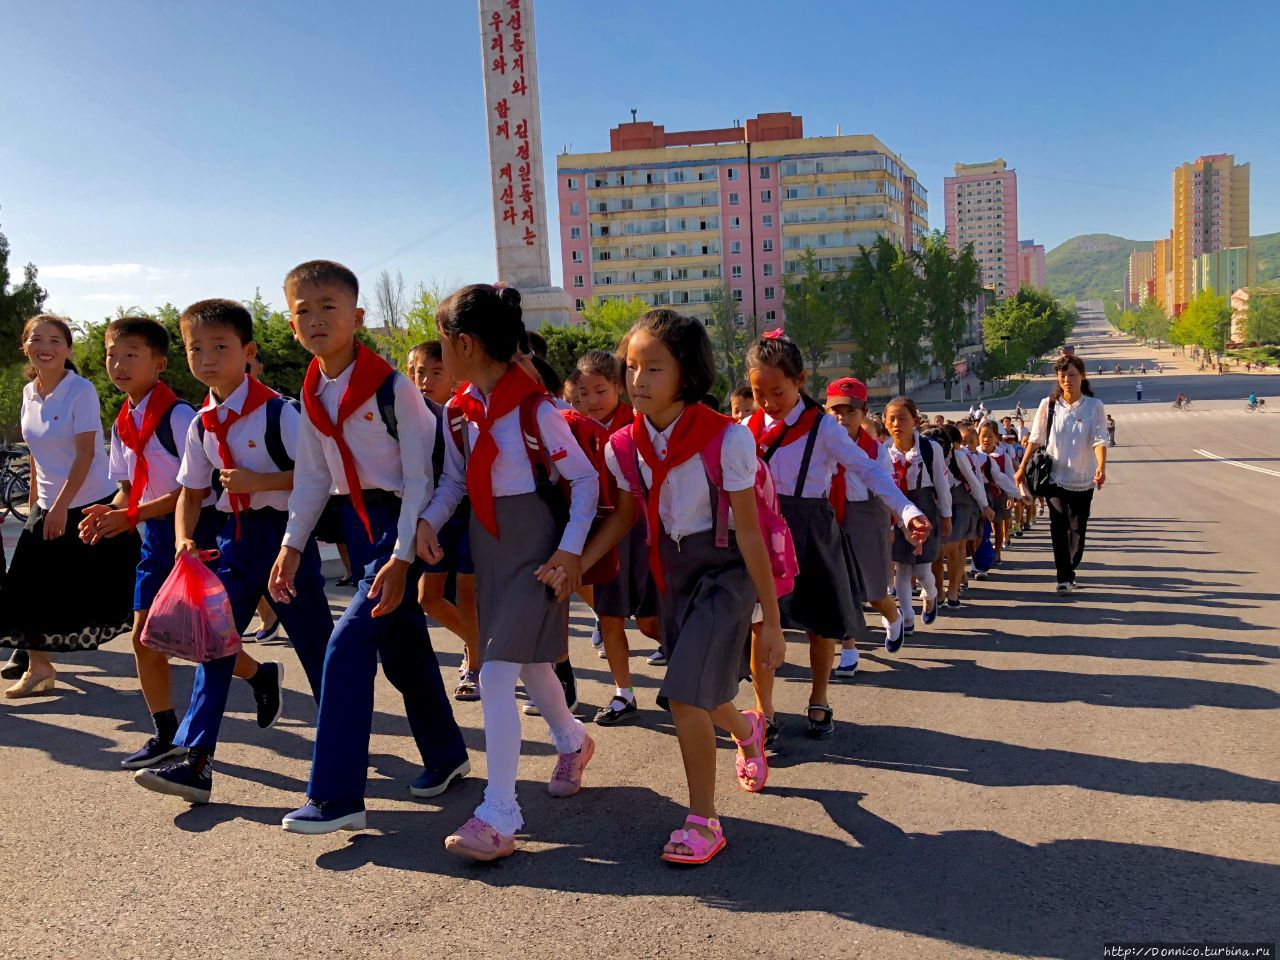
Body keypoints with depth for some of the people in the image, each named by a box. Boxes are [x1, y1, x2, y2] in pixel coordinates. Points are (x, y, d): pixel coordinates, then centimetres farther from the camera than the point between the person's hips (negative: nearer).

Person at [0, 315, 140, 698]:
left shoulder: (81, 391, -13)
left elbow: (86, 453, -17)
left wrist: (61, 506, -20)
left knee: (115, 593, 2)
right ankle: (38, 666, 17)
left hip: (92, 505, -6)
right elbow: (37, 454, 14)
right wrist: (34, 504, 13)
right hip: (48, 507, 6)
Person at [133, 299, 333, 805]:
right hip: (234, 536, 6)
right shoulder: (201, 424, 7)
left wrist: (259, 481, -22)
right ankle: (194, 759, 3)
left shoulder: (278, 410, -12)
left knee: (314, 640, 5)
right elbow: (191, 492, 12)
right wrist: (184, 538, -4)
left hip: (284, 531, -6)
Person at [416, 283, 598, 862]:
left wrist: (572, 549, -17)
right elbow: (454, 479, 8)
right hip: (487, 544, 7)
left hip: (533, 547, -7)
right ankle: (573, 742, 48)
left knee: (497, 672, -13)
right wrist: (428, 521, -10)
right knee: (527, 663, 20)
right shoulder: (459, 410, 1)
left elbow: (585, 478, -11)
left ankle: (499, 817, -6)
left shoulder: (535, 408, -18)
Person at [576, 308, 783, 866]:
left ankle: (703, 821, 2)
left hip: (723, 572, -5)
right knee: (699, 697, 16)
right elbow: (625, 517, 8)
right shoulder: (623, 446, -8)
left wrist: (771, 620, -14)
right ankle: (747, 729, 53)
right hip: (669, 573, 5)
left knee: (686, 695, -17)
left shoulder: (725, 438, -22)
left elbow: (749, 533, -18)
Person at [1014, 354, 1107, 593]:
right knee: (1059, 526, -9)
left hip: (1083, 479, 0)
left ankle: (1069, 571, 26)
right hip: (1056, 477, 0)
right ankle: (1064, 577, -6)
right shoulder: (1048, 405, -1)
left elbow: (1099, 440, -12)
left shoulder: (1094, 406, -4)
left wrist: (1101, 468, -29)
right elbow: (1036, 439, 6)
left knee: (1078, 528, 9)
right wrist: (1022, 468, 8)